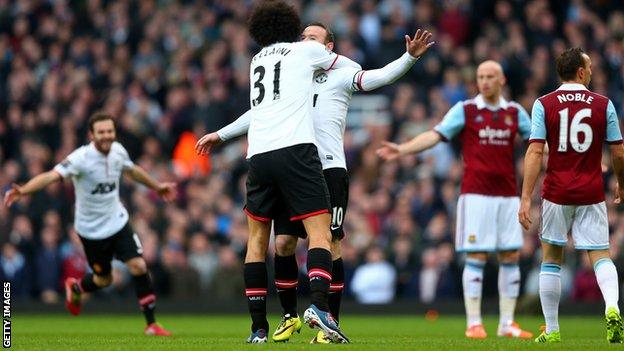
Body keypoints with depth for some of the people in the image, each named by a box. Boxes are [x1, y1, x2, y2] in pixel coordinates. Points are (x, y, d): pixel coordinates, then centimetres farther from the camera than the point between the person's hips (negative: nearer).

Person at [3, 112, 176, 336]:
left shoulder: (118, 151, -6)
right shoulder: (81, 158, -24)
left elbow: (132, 170, 17)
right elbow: (53, 175, -38)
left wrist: (156, 186, 32)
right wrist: (23, 190, -54)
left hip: (117, 221, 4)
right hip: (92, 229, -4)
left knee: (138, 267, -10)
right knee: (104, 279, 8)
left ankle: (151, 324, 2)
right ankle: (75, 288, 44)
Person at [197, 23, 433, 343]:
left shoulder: (340, 76, 6)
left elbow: (380, 77, -6)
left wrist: (410, 57, -22)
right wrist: (220, 135, 34)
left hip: (329, 169, -5)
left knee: (329, 245, -6)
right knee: (283, 244, 0)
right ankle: (290, 317, 14)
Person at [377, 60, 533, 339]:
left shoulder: (515, 112, 10)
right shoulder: (465, 110, 1)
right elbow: (436, 135, -6)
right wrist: (402, 149, -20)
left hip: (508, 195, 4)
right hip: (476, 193, -4)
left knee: (511, 257, 3)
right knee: (476, 257, -6)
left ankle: (507, 324, 10)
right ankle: (474, 323, -2)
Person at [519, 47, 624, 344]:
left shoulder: (544, 105, -2)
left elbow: (535, 152, -9)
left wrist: (526, 198, -10)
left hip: (556, 194, 0)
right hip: (592, 194, 0)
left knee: (551, 258, 12)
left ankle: (552, 331, 13)